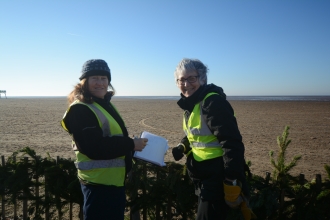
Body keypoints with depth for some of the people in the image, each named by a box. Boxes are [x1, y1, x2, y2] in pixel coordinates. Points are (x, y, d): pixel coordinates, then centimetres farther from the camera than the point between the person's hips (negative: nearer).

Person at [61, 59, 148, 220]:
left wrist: (131, 145, 2)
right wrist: (131, 144, -20)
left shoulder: (105, 104, 12)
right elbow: (95, 148, -26)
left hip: (114, 181, 10)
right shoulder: (80, 110, -17)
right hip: (98, 183, -9)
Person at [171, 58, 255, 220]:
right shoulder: (191, 103, 7)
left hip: (217, 177, -9)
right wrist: (182, 148, 2)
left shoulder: (213, 102, -21)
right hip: (203, 177, 9)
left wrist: (232, 182, -26)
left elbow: (232, 144, -26)